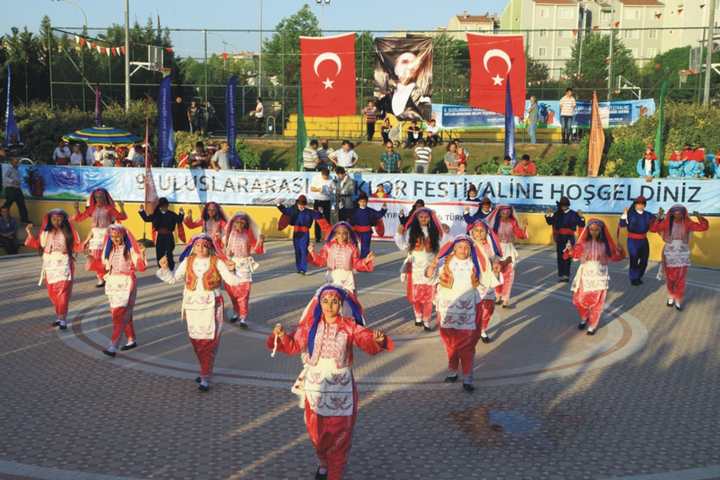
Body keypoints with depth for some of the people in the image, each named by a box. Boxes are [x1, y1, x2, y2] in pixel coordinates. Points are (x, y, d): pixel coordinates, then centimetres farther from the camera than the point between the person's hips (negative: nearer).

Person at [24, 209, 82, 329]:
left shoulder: (68, 232, -3)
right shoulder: (45, 232, 6)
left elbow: (77, 246, -2)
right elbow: (38, 244, 8)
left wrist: (68, 249, -21)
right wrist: (30, 233, 1)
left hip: (63, 265, -4)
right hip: (49, 265, 4)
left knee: (62, 291, -11)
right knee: (52, 292, 9)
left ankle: (62, 318, -10)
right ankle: (59, 315, 23)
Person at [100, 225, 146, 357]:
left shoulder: (130, 249, -9)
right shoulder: (109, 249, 9)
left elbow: (140, 267, -16)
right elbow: (104, 266, 16)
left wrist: (141, 256, -31)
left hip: (126, 283, -6)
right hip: (112, 283, 6)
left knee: (119, 315, -11)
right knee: (124, 314, 15)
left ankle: (113, 346, -14)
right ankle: (131, 340, 30)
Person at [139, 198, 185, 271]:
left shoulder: (172, 214, -1)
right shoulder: (156, 214, 6)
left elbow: (179, 220, -8)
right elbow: (146, 219, 9)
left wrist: (181, 213, -24)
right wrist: (142, 210, 1)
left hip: (169, 237, -3)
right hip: (159, 237, 3)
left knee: (169, 255, -9)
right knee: (159, 255, 8)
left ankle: (171, 270, -1)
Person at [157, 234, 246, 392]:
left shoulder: (217, 262, -5)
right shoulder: (187, 262, 4)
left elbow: (232, 280, -10)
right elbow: (173, 278, 6)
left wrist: (232, 271, -29)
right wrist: (164, 268, -9)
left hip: (210, 306, -4)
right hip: (192, 306, 4)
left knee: (209, 342, -4)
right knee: (196, 341, 13)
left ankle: (205, 378, -1)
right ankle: (206, 371, 33)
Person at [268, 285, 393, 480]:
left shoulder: (349, 327, -11)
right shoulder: (311, 325, -3)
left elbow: (368, 343, -22)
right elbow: (293, 346, 0)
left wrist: (377, 339, -45)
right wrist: (282, 336, -20)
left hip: (340, 389, -2)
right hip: (316, 387, 3)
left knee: (339, 434, 7)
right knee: (316, 432, 18)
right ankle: (323, 463, 46)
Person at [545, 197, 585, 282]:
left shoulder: (574, 214, 0)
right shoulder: (557, 214, 6)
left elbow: (582, 225, -2)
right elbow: (550, 222, 17)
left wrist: (581, 217, -17)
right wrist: (548, 215, 1)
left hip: (569, 238, -3)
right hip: (559, 238, 3)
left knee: (567, 257, -5)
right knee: (560, 257, 6)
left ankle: (566, 275, -2)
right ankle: (560, 275, 13)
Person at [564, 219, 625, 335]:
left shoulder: (605, 244, -5)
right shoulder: (583, 242, -4)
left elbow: (613, 256, -1)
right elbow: (576, 255, -2)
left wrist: (619, 251, -19)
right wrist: (570, 250, -20)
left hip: (599, 275, -1)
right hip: (585, 273, 1)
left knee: (596, 301, 4)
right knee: (579, 299, 1)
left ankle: (593, 325, 20)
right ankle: (584, 318, 31)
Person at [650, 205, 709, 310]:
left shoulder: (687, 223, -7)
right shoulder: (666, 223, -8)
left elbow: (704, 227, -11)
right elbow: (653, 229, -14)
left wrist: (699, 217, -28)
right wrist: (658, 217, -25)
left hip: (682, 255, 0)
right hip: (669, 254, 0)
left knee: (680, 279, 5)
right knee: (670, 278, 10)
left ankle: (678, 300, 18)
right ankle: (671, 296, 32)